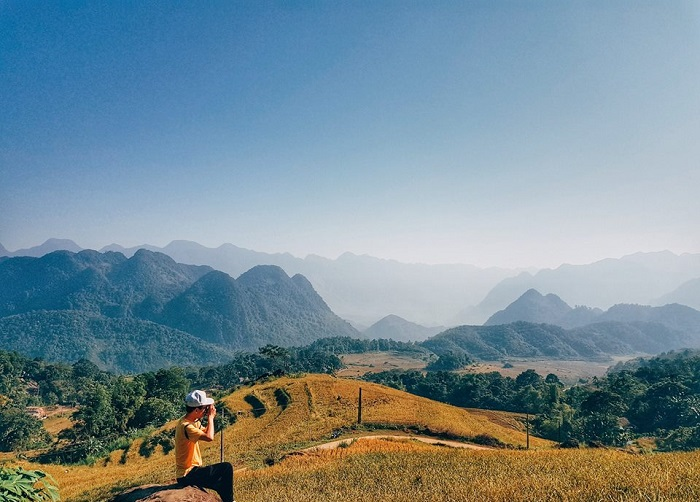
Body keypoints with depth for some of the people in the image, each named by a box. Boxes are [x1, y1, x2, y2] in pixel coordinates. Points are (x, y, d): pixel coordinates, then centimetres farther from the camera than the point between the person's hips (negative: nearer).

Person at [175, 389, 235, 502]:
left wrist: (210, 417, 0)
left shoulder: (194, 422, 5)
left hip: (188, 472, 10)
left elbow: (205, 432, 17)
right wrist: (210, 417, -19)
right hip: (187, 475, -10)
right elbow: (209, 437, -33)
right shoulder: (186, 426, -25)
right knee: (226, 468, -10)